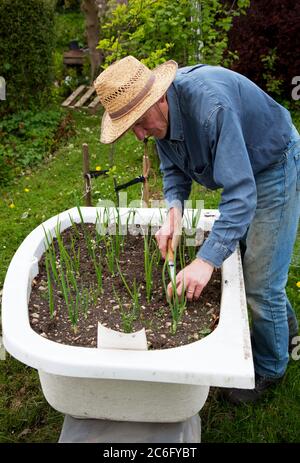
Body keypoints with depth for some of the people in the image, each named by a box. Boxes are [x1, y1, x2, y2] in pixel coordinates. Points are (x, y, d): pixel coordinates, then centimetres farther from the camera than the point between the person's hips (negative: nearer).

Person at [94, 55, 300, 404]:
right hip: (241, 170, 9)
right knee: (240, 252, 21)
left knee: (260, 279, -4)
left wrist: (206, 261, -44)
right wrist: (174, 212, -20)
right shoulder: (159, 112, -12)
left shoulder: (210, 105, -39)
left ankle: (269, 366, 22)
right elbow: (174, 169, 0)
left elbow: (241, 194, -40)